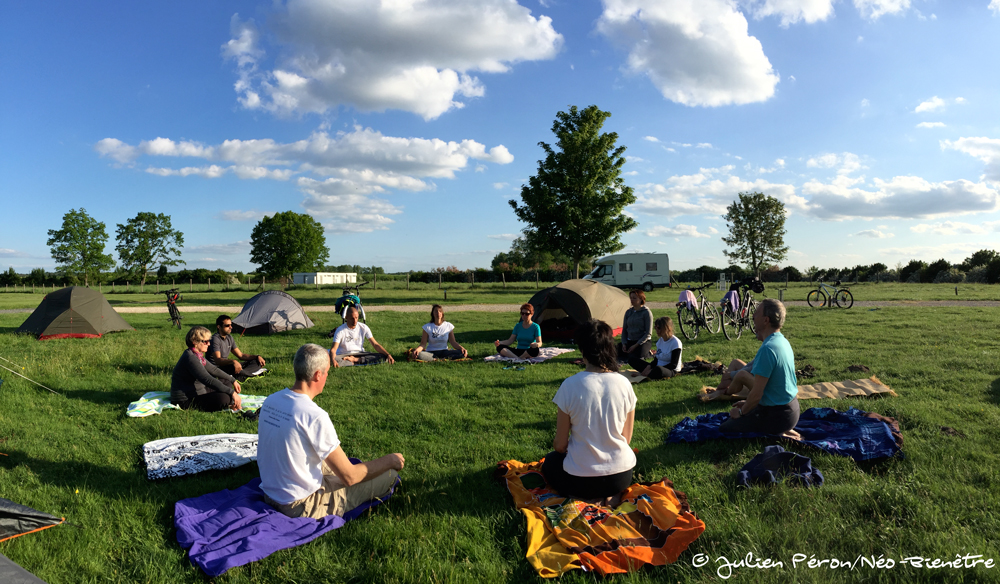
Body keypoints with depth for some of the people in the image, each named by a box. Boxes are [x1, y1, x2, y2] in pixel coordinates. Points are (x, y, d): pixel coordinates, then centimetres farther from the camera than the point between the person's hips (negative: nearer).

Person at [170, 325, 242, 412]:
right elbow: (208, 380, -29)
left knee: (226, 382, 15)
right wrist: (232, 392, -29)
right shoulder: (190, 358, -23)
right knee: (224, 398, -32)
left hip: (197, 393, 12)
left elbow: (214, 369, 21)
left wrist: (233, 381, 21)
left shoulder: (197, 355, 9)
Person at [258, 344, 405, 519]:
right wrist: (390, 460, -5)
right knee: (390, 475, -2)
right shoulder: (315, 416, -26)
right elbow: (350, 476, -21)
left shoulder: (270, 401, -3)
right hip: (302, 507, -8)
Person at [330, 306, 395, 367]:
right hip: (344, 355, -4)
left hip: (360, 354, 4)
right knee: (336, 359, -40)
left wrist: (388, 355, -19)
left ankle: (355, 359, -23)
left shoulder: (363, 327, -2)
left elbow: (375, 344, -3)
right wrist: (333, 360, -44)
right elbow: (333, 349, -19)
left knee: (383, 357, -21)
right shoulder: (340, 330, -10)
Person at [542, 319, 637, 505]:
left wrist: (558, 446, 15)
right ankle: (612, 494, 8)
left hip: (580, 480, -2)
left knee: (550, 461, 32)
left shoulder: (570, 385, -17)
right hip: (621, 477, 3)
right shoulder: (624, 384, -9)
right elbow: (626, 438, 2)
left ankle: (587, 497, 5)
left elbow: (560, 444, -8)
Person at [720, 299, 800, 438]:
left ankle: (778, 435, -1)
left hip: (777, 414, -9)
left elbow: (756, 394, -23)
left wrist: (741, 412, -5)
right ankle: (783, 430, 15)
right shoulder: (783, 341, 4)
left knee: (724, 428, 0)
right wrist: (747, 404, 17)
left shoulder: (767, 349, -27)